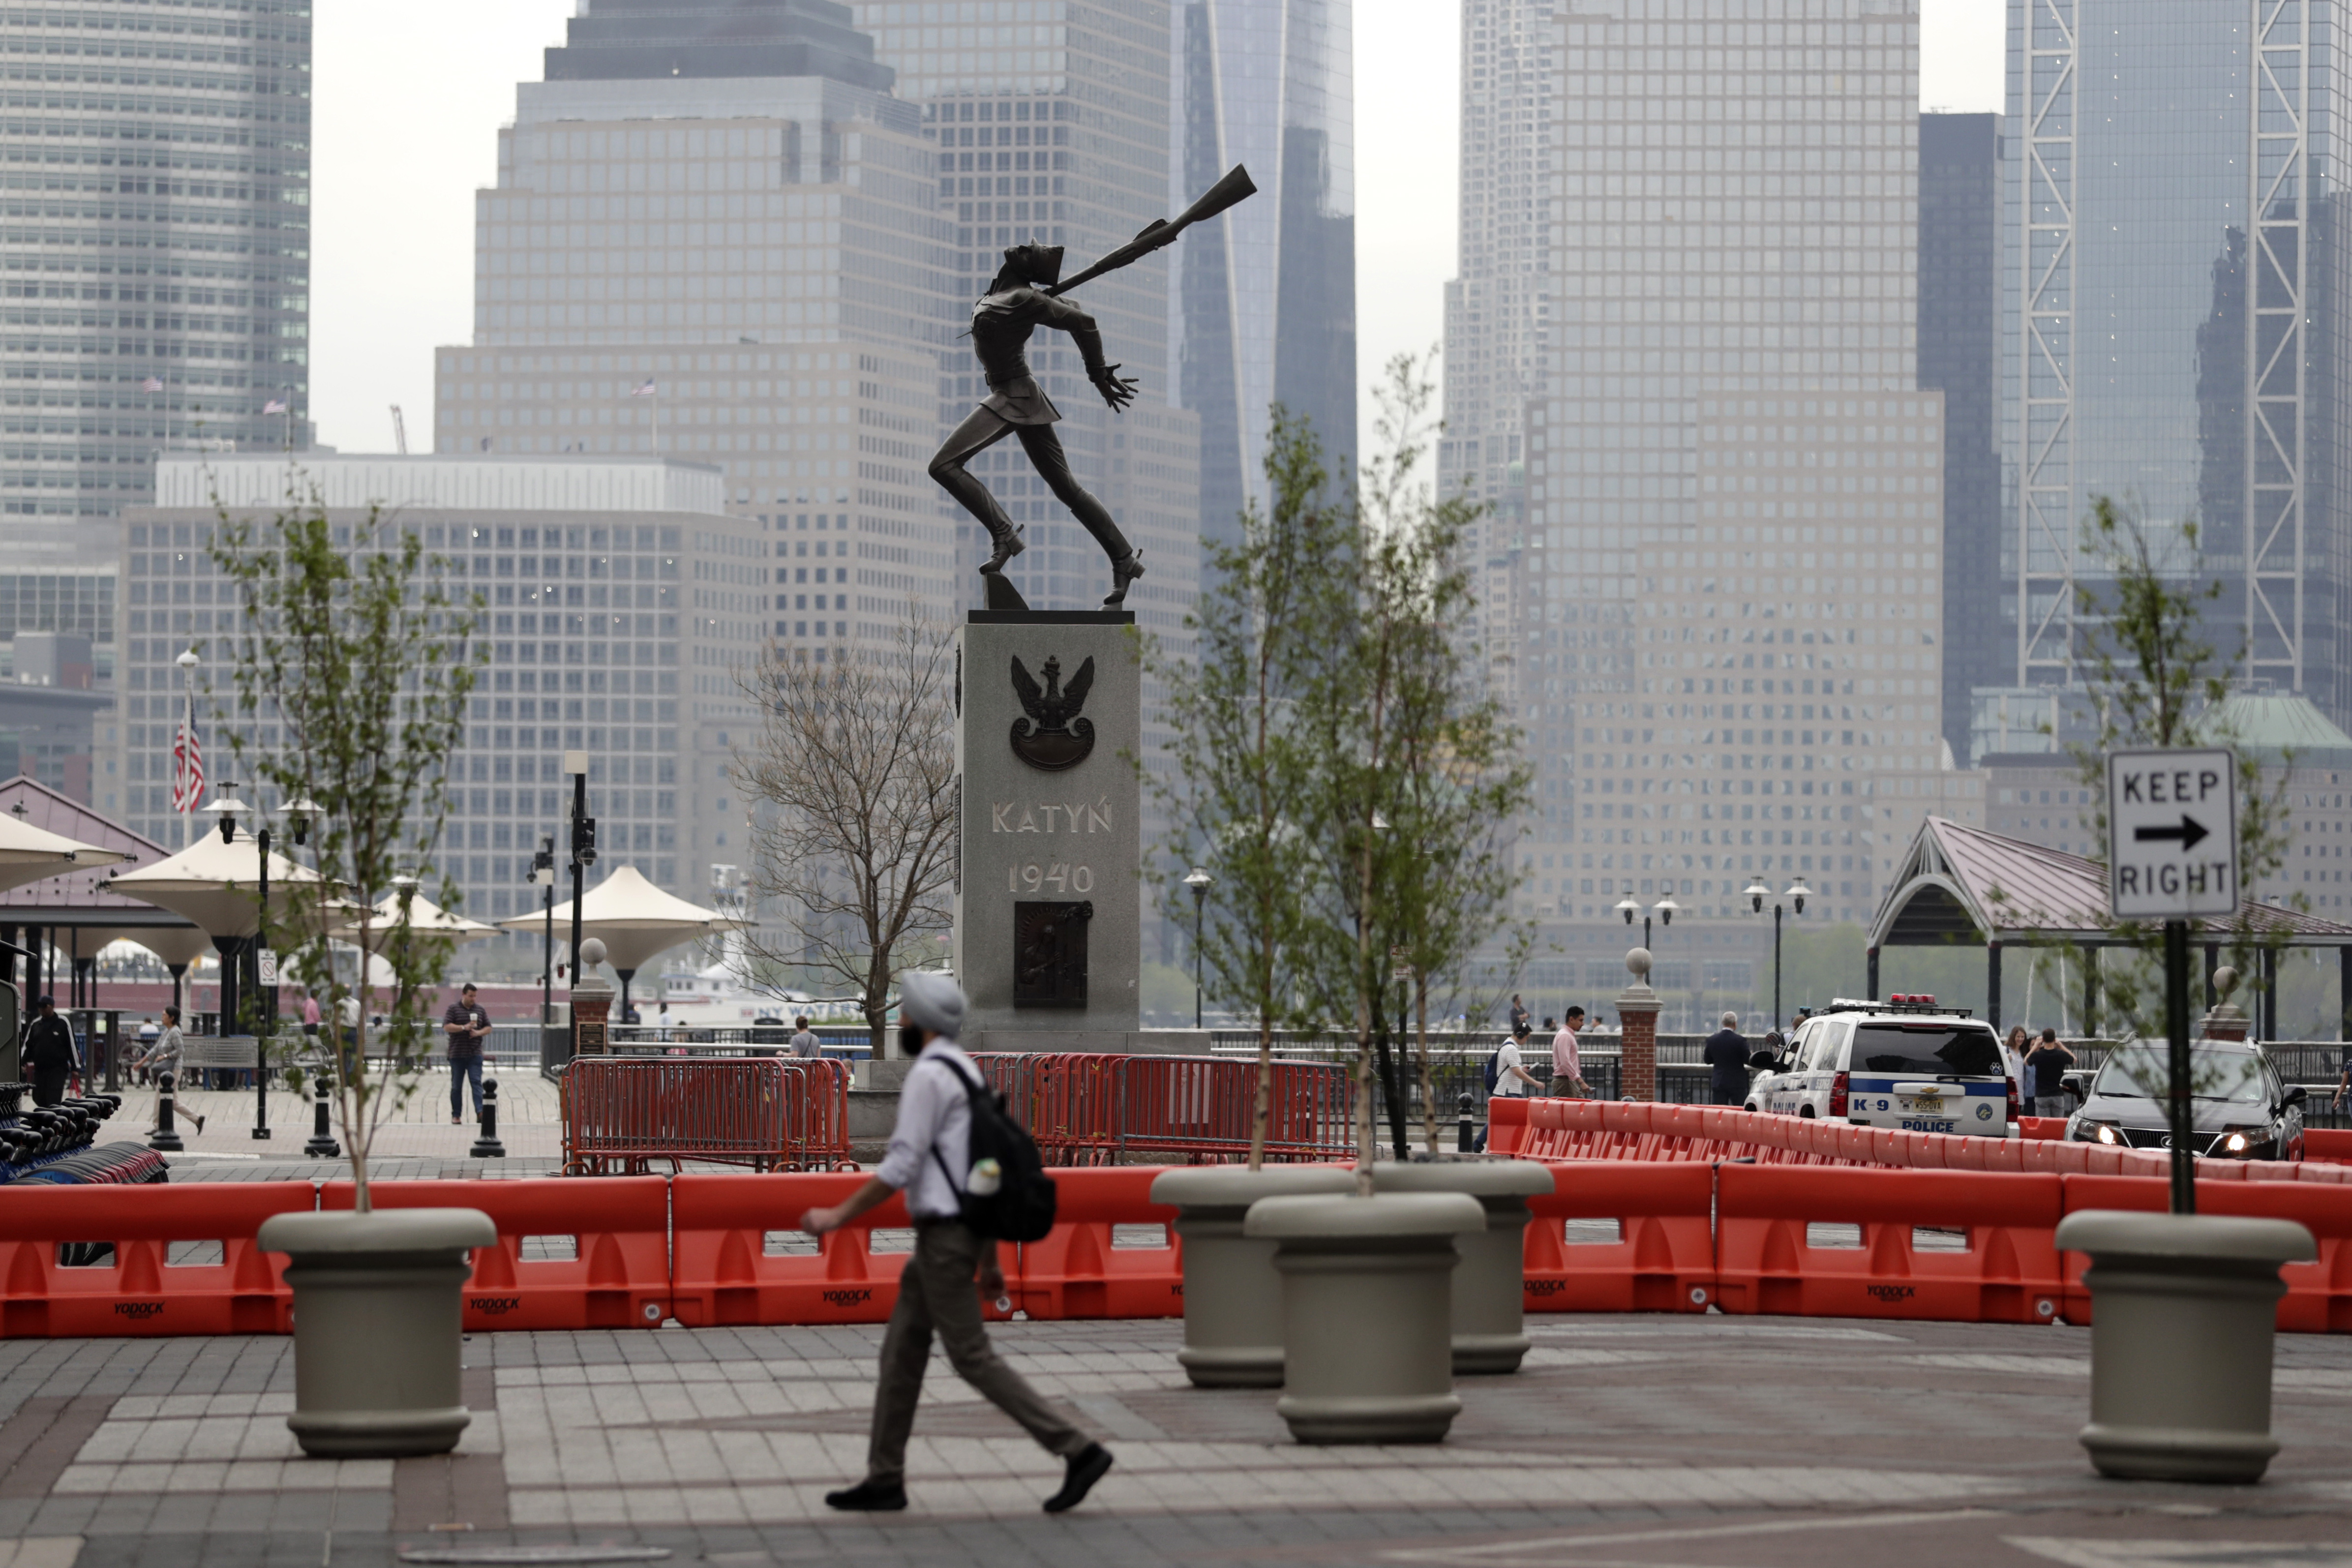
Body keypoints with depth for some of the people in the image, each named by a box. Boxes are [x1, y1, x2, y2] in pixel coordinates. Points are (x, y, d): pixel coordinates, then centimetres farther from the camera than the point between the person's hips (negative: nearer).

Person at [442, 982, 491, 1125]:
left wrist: (479, 1033, -7)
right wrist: (464, 1028, -18)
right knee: (456, 1086, 5)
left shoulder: (480, 1009, 11)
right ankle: (456, 1115, 12)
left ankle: (480, 1112, -20)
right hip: (457, 1054, -1)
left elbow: (488, 1028, 14)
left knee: (477, 1082, -11)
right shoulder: (454, 1008, 1)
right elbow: (447, 1027, -8)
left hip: (475, 1054, 1)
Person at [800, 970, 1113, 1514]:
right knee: (901, 1349, 12)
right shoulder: (965, 1075, 16)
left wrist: (838, 1216, -10)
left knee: (973, 1358, -6)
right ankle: (884, 1480, 15)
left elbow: (900, 1167, -20)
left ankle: (1078, 1451, -8)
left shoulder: (929, 1075, -16)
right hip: (959, 1235, 10)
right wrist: (990, 1261, 21)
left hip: (944, 1237, -10)